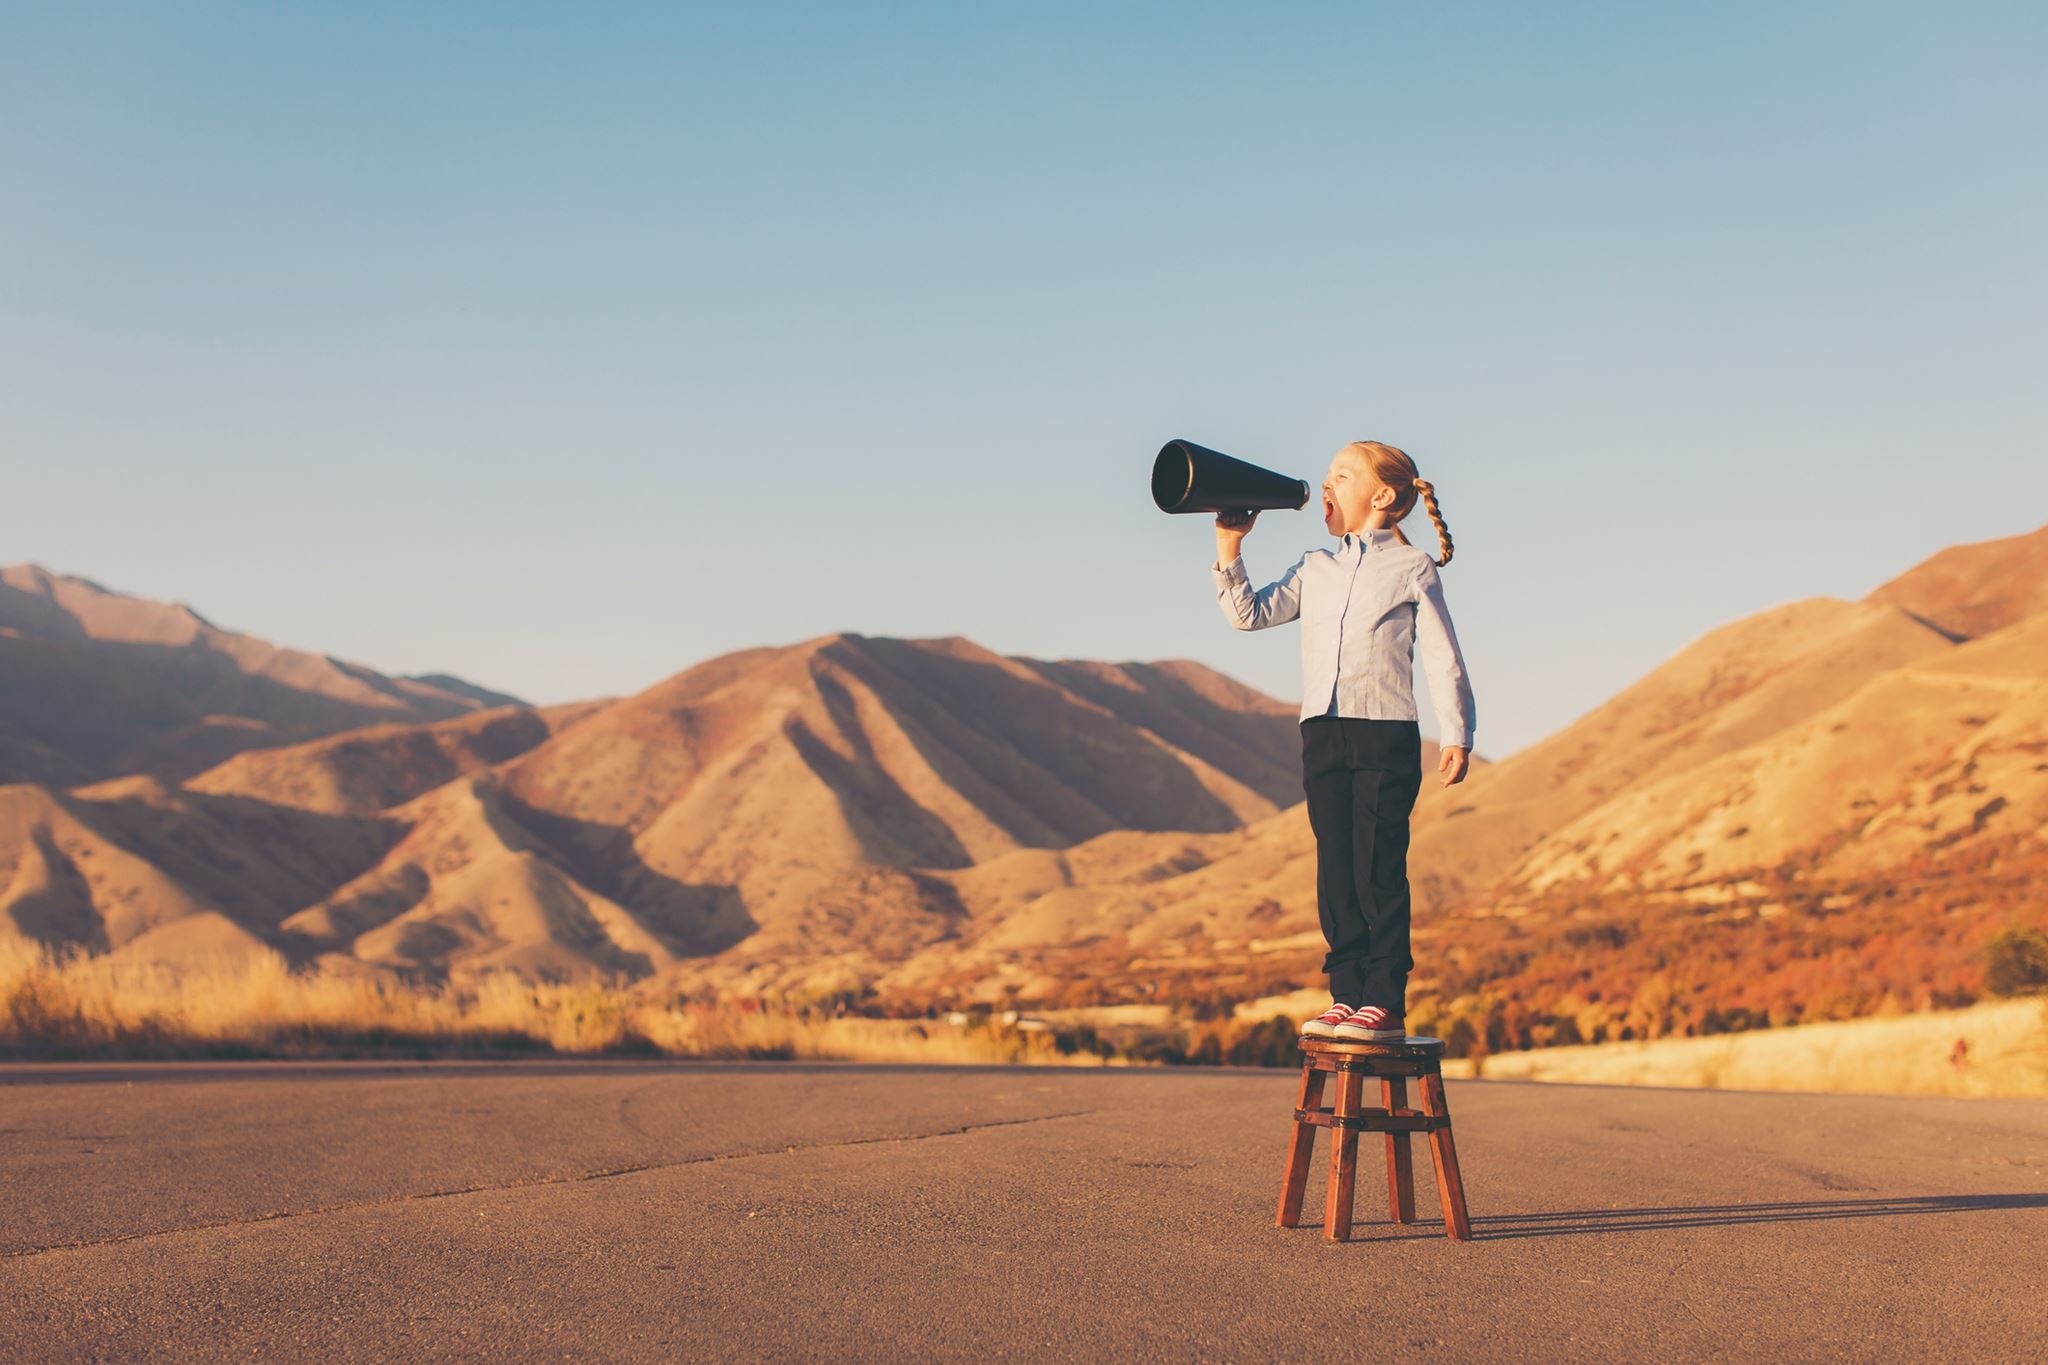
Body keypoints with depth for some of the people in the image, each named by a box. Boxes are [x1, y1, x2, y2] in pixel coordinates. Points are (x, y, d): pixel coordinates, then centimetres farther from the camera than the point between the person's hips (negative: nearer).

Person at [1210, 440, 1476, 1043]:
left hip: (1386, 732, -5)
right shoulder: (1314, 568, 18)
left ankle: (1386, 1004, -3)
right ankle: (1347, 996, 10)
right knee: (1336, 871, 5)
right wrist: (1228, 548, 0)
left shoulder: (1413, 568, 4)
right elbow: (1250, 614, 9)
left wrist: (1455, 735, -5)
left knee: (1379, 871, -6)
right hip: (1322, 733, 5)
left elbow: (1443, 660, 1)